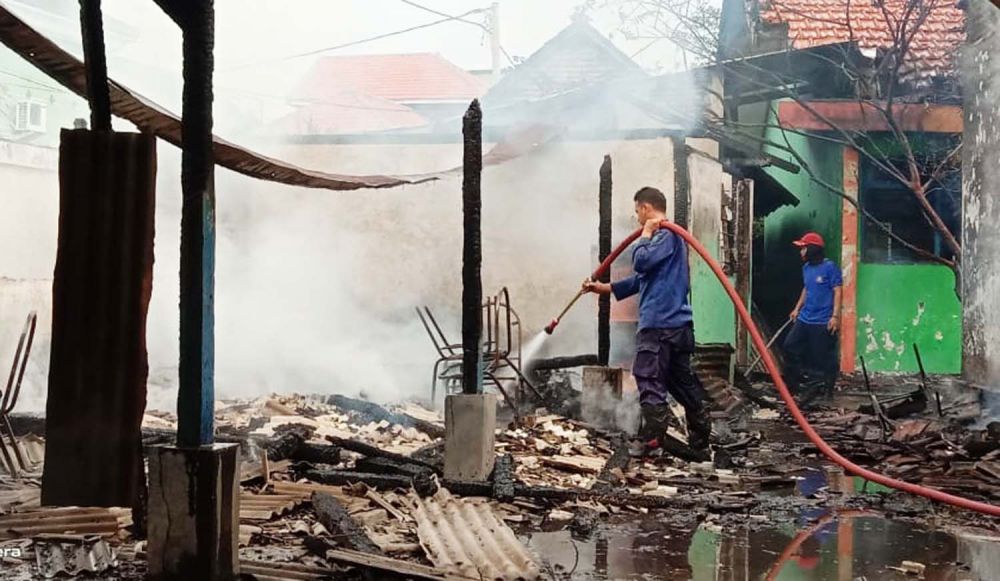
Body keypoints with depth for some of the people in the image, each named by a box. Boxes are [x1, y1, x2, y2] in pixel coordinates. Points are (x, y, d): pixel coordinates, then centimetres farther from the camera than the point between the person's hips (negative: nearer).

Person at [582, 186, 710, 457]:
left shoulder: (666, 235, -10)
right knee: (682, 381, 15)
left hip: (659, 324, -10)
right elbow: (642, 278, 28)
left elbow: (641, 262, -24)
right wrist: (604, 288, 31)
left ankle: (651, 440, -3)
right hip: (677, 323, 10)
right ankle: (700, 435, 22)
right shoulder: (666, 236, 21)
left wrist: (646, 233, -8)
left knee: (650, 382, -5)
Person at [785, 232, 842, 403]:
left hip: (823, 322, -8)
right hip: (804, 318, 8)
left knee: (824, 356, -2)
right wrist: (797, 308, 23)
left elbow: (837, 292, -13)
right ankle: (792, 384, 17)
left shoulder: (829, 267, -12)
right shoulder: (806, 268, 11)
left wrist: (835, 316, -18)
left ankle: (825, 388, 11)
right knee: (790, 346, 6)